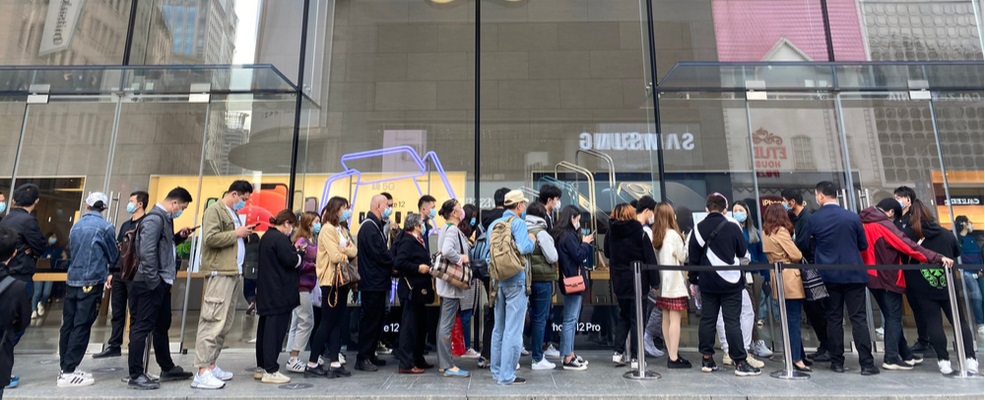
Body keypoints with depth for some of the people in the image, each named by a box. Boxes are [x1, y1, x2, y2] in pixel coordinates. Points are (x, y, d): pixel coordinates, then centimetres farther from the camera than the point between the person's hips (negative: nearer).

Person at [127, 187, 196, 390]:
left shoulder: (165, 218, 14)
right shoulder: (155, 219, -16)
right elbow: (147, 252, -24)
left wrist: (178, 237, 7)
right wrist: (153, 282, -20)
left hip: (162, 283, 10)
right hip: (151, 283, -10)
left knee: (162, 326, 17)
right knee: (142, 327, -1)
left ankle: (167, 369, 29)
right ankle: (136, 376, 8)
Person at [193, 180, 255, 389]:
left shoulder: (233, 214, 22)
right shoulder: (215, 210, -5)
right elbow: (210, 238, -19)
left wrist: (245, 233, 8)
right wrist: (236, 233, -11)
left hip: (232, 272, 10)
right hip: (219, 273, -9)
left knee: (225, 323, 11)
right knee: (213, 322, -10)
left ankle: (211, 365, 19)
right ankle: (202, 372, -6)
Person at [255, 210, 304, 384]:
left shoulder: (267, 236, 14)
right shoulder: (280, 238, -17)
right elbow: (292, 261, -19)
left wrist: (294, 249, 6)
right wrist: (301, 252, -1)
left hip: (266, 291, 10)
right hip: (279, 293, -10)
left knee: (265, 327, 14)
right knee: (275, 330, -5)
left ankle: (261, 367, 24)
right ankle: (271, 371, -1)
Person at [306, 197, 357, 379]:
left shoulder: (342, 229, 16)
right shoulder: (327, 229, -11)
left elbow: (354, 251, 5)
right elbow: (335, 257, -19)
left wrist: (343, 250, -14)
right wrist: (346, 254, -1)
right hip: (331, 281, -8)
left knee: (337, 322, 7)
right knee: (327, 323, -3)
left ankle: (334, 364, 10)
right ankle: (312, 364, 8)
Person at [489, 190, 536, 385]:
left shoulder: (493, 224, 10)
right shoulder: (518, 222, -10)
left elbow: (487, 253, 11)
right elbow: (524, 248, -22)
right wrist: (532, 240, -4)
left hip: (498, 280, 7)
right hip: (515, 281, -7)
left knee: (498, 328, 15)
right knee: (513, 330, -2)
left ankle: (496, 370, 23)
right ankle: (507, 375, 2)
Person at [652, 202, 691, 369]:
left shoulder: (655, 236, 5)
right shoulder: (673, 235, -12)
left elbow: (653, 259, 8)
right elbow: (683, 257, -5)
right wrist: (683, 242, 8)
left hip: (662, 283, 7)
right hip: (675, 282, -7)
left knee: (666, 319, 11)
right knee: (675, 319, -5)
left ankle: (671, 354, 19)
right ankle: (674, 358, -3)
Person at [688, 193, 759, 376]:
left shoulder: (697, 229, -1)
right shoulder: (732, 228, -8)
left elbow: (692, 258, 3)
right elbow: (744, 254, 3)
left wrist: (693, 281, 12)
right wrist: (739, 266, 25)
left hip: (707, 283, 3)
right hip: (731, 283, -2)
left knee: (707, 319, 9)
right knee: (732, 321, 0)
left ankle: (707, 359, 16)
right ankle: (740, 363, 4)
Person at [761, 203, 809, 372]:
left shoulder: (766, 233, 10)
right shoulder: (781, 231, -12)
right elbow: (796, 255, -12)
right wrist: (799, 257, 8)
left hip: (777, 278, 8)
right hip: (789, 278, -8)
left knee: (790, 318, 14)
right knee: (794, 319, -5)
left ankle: (799, 354, 23)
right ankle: (796, 359, -4)